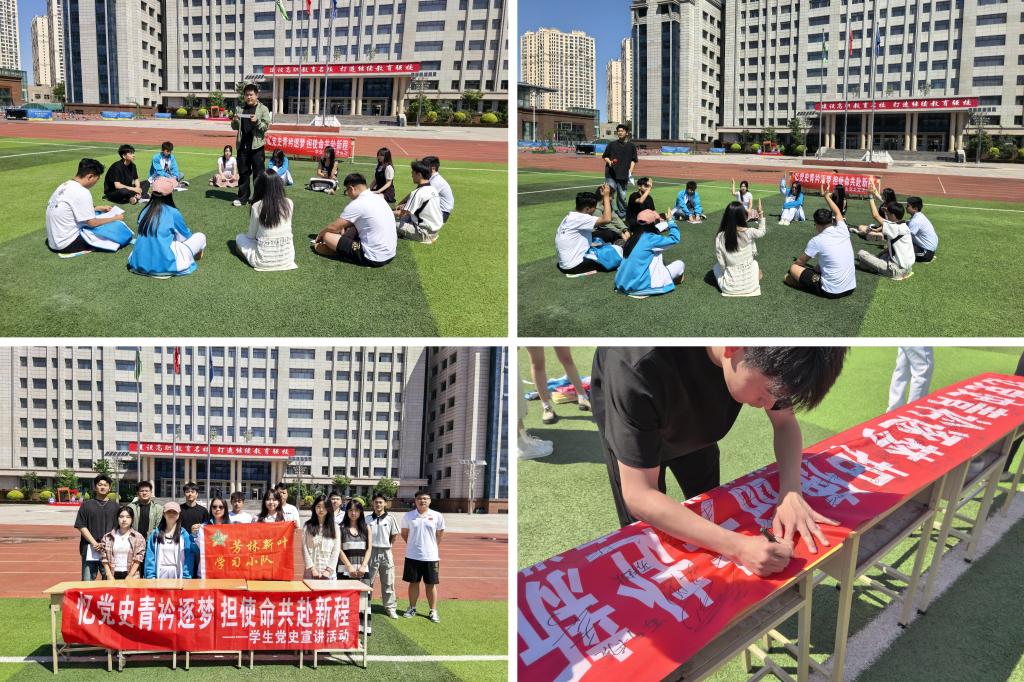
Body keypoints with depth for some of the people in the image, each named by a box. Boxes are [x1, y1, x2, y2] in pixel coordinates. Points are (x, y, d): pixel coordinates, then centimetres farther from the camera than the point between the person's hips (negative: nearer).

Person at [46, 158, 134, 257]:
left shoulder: (65, 186, 7)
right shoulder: (81, 192, -19)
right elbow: (92, 223, -14)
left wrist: (98, 209, 18)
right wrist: (115, 218, 0)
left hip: (54, 240, 9)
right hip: (67, 243, -9)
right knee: (118, 227, -9)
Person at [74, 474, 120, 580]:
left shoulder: (114, 506, 11)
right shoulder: (86, 505, 7)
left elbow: (116, 527, 6)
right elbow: (81, 527, 1)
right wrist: (94, 543, -9)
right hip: (89, 550, -1)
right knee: (87, 581, 1)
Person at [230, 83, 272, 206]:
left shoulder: (263, 109, -1)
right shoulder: (239, 108, 9)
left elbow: (267, 126, -6)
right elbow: (235, 127, 14)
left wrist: (257, 121, -22)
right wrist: (234, 121, -8)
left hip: (256, 145, -4)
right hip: (242, 145, 4)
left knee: (258, 173, 0)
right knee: (243, 172, 10)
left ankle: (258, 198, 7)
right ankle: (243, 197, 17)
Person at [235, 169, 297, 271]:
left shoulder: (257, 206, -16)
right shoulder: (289, 203, -8)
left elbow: (251, 236, -4)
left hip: (264, 260, -2)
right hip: (287, 258, 2)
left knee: (239, 237, 25)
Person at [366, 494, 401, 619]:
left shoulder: (390, 518, -1)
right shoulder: (368, 519, 1)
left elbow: (394, 535, 6)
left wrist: (388, 545, 3)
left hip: (386, 553, 0)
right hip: (371, 552, 0)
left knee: (388, 582, 5)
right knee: (367, 581, 6)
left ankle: (390, 608, 12)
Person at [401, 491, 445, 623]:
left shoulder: (437, 516, -4)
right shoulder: (408, 516, -2)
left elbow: (440, 534, 8)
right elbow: (404, 533, 10)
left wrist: (433, 546, 8)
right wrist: (413, 544, 9)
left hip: (431, 556, -1)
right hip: (412, 556, 1)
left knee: (431, 584, 5)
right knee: (413, 582, 11)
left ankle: (433, 611, 14)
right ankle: (412, 608, 26)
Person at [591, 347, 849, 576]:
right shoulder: (639, 366, -48)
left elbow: (785, 423, -15)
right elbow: (639, 496, -43)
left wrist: (791, 494, -33)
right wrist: (737, 546, -50)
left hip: (692, 421, 4)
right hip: (626, 424, -4)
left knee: (707, 519, 12)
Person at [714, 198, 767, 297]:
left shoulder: (720, 237, -14)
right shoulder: (749, 233, -14)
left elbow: (722, 263, -9)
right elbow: (761, 232, 10)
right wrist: (761, 214, 17)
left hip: (729, 287, -1)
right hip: (750, 285, 1)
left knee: (717, 266, 33)